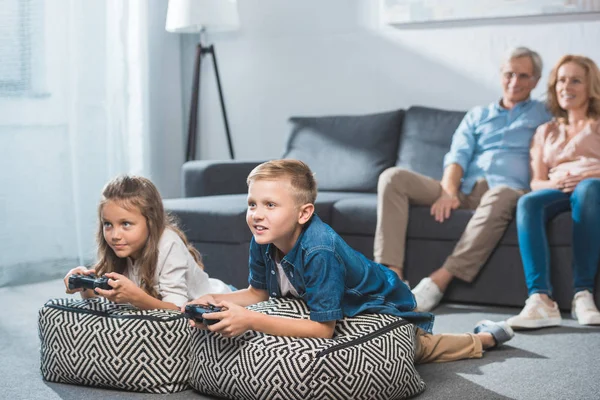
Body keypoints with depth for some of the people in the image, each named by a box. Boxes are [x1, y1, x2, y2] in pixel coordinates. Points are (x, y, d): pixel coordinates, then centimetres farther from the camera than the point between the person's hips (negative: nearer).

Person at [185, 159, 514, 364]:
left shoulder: (318, 251, -45)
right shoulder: (262, 243, -23)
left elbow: (322, 329, -46)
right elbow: (258, 292, -8)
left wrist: (251, 321, -52)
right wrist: (217, 300, -26)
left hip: (383, 306, -6)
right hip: (345, 311, 6)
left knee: (418, 348, 19)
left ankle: (484, 338, 45)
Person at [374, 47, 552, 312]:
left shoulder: (544, 115, 21)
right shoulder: (477, 116, 27)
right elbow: (457, 156, 10)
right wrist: (448, 192, -10)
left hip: (507, 189, -3)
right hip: (464, 188, 4)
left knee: (501, 197, -42)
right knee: (393, 177, -18)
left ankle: (439, 280, -40)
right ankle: (392, 274, -32)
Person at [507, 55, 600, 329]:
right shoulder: (545, 132, 29)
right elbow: (536, 182, 16)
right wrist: (557, 183, -8)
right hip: (557, 193, 2)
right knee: (527, 203, -34)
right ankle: (541, 299, -50)